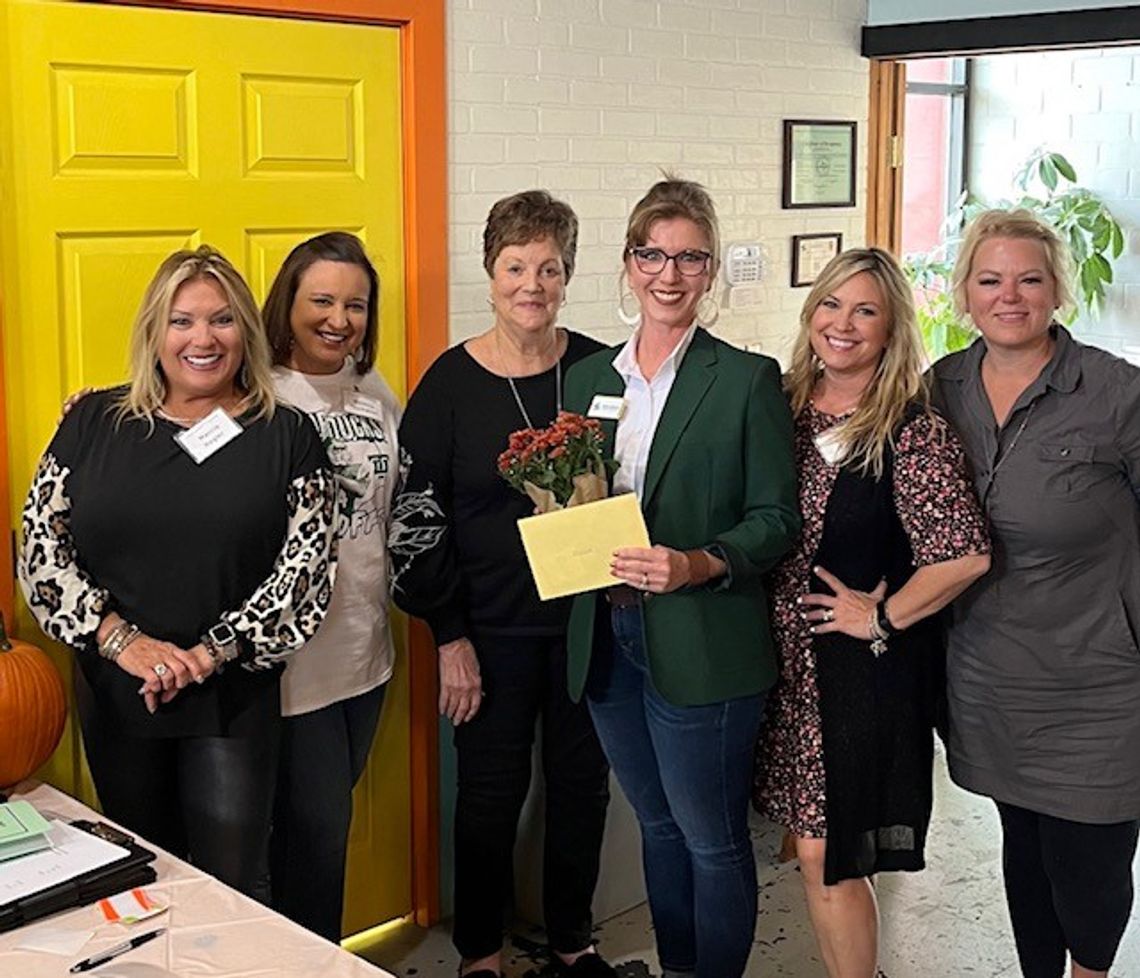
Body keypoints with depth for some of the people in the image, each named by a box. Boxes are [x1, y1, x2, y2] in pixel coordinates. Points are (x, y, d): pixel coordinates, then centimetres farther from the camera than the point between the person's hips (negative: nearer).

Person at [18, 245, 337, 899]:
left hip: (235, 696, -2)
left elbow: (304, 572, -7)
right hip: (114, 693, 2)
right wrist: (123, 641, -11)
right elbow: (41, 550, 0)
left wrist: (209, 655, -15)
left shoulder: (287, 436, -2)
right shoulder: (94, 423, 2)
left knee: (232, 888, 3)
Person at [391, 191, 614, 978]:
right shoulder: (450, 382, -6)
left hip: (586, 618, 2)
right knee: (491, 793, 8)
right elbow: (417, 521, -5)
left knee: (583, 783, 13)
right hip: (492, 629, -2)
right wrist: (450, 636, -7)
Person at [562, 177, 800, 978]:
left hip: (702, 645, -5)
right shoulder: (589, 378, 9)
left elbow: (777, 518, -8)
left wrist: (699, 566, -24)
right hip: (607, 636, 5)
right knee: (657, 824, 19)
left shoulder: (747, 379, -6)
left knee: (712, 840, 4)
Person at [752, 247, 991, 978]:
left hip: (863, 669, -6)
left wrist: (882, 621, -13)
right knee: (817, 849, 16)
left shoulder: (913, 431, -15)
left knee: (827, 857, 1)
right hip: (787, 657, 6)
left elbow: (966, 555, -22)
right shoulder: (788, 408, 3)